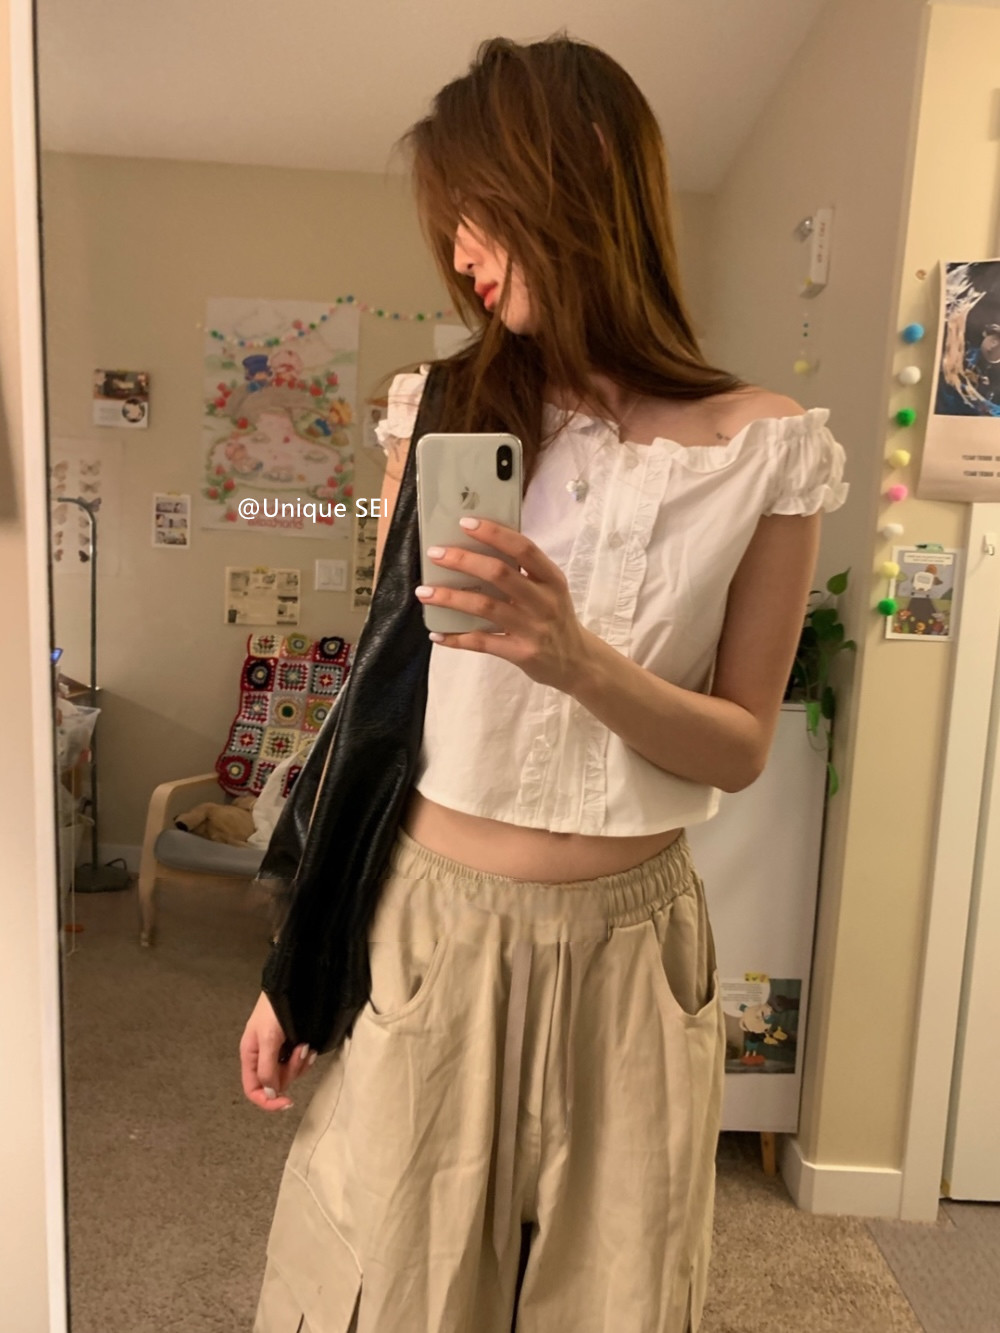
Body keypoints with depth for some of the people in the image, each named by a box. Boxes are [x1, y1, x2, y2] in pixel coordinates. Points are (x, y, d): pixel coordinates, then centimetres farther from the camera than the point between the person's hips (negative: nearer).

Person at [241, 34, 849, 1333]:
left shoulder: (768, 450, -6)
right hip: (424, 926, 1)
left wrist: (577, 660, -25)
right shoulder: (444, 410, -3)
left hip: (626, 948, 0)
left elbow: (743, 748, -4)